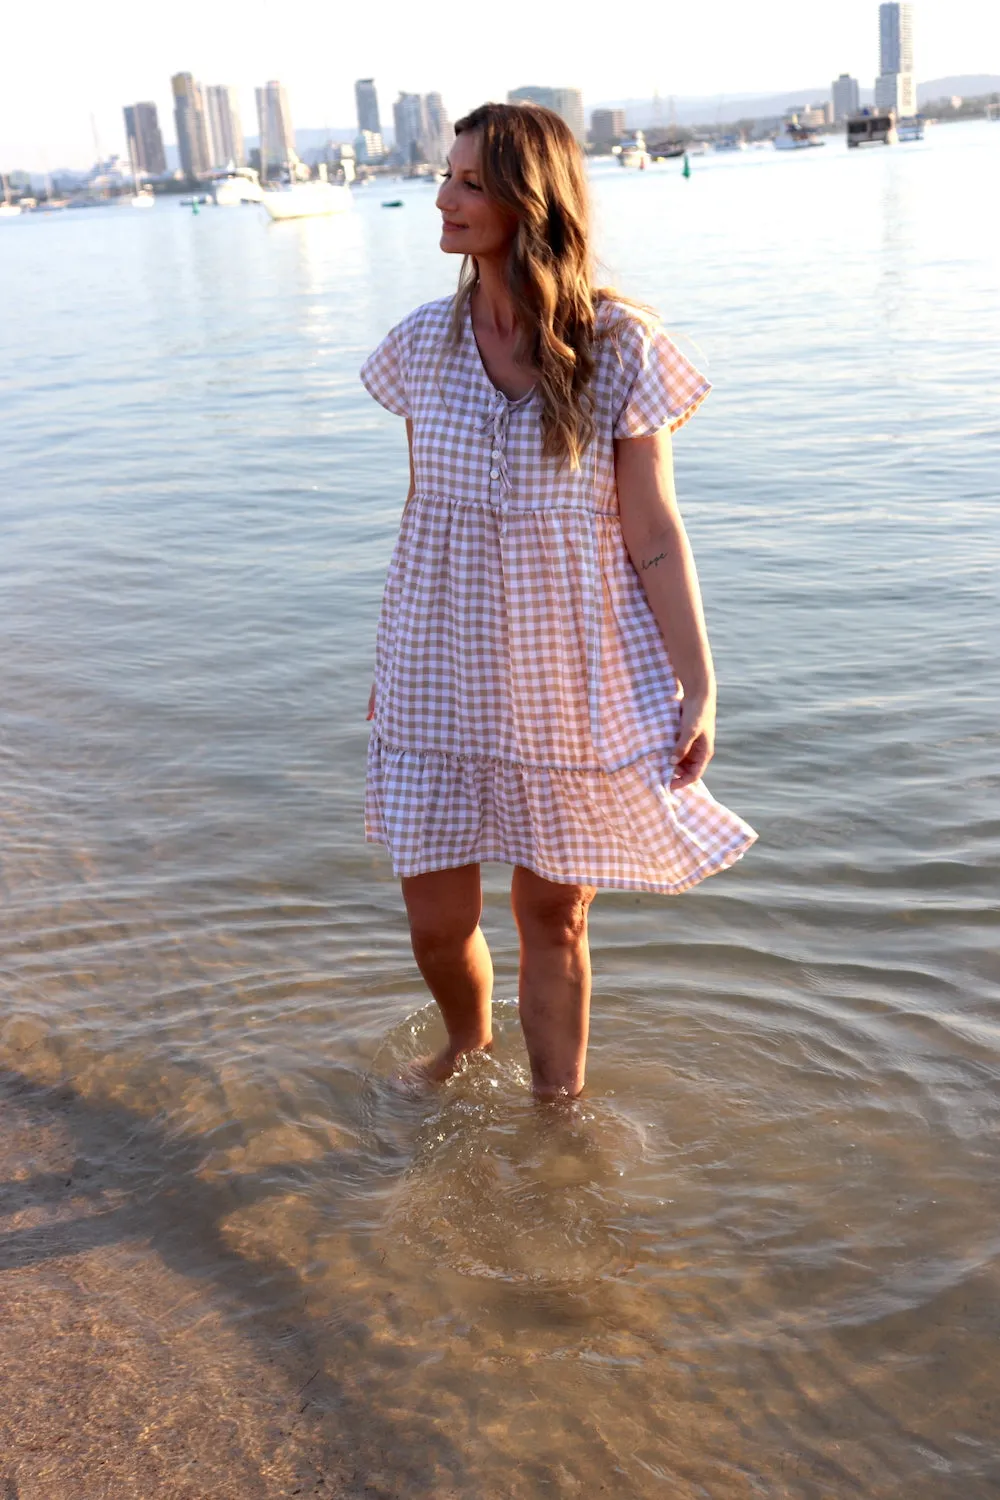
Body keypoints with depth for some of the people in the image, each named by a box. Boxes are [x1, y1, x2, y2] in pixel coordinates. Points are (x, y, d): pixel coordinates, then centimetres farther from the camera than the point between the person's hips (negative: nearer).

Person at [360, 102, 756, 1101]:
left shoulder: (617, 349, -9)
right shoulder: (424, 344, 1)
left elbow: (654, 533, -7)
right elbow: (420, 510, 9)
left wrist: (699, 686, -8)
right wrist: (390, 657, 14)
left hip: (575, 683, -3)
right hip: (444, 679, 3)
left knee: (553, 919, 11)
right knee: (437, 922, 8)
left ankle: (558, 1112, 34)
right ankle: (467, 1037, 44)